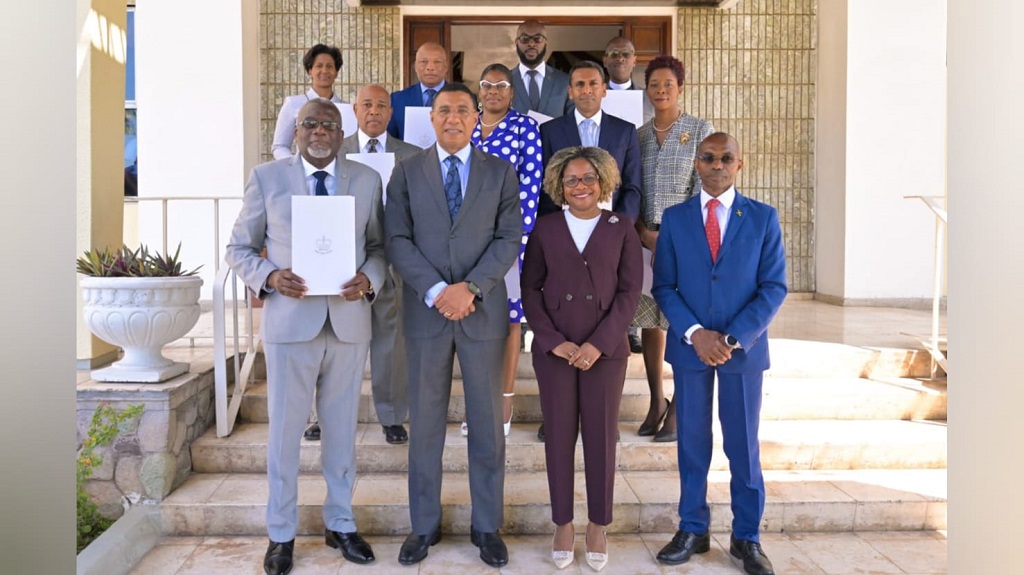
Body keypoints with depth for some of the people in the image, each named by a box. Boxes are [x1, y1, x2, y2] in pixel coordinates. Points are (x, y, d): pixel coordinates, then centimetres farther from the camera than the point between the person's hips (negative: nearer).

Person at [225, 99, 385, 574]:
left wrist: (368, 278, -12)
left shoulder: (367, 180, 7)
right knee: (284, 430, 7)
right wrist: (269, 276, -14)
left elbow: (379, 245, 8)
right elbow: (239, 248, 5)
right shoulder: (266, 177, 3)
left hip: (348, 321, 2)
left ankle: (340, 524, 28)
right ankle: (281, 534, 23)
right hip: (289, 320, -1)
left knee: (342, 429, 12)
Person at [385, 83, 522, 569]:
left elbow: (509, 239, -2)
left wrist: (470, 287, -14)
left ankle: (487, 525, 21)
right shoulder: (407, 171, 6)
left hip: (483, 311, 0)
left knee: (487, 421, 7)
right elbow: (397, 240, -2)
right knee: (425, 422, 8)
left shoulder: (501, 173, 6)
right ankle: (424, 524, 23)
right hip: (425, 311, 0)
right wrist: (436, 291, -14)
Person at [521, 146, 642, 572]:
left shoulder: (621, 228, 3)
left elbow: (630, 291, -1)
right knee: (559, 436, 6)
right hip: (554, 349, 1)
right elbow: (530, 289, 3)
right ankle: (562, 525, 19)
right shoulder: (545, 229, 5)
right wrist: (554, 341, -8)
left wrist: (599, 343, -11)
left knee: (601, 437, 5)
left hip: (605, 349, 0)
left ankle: (598, 527, 20)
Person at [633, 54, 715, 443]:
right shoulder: (638, 135, 11)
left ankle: (679, 407, 7)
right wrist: (643, 232, -5)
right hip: (644, 240, 4)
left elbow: (705, 187, -4)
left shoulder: (701, 129, 1)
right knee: (649, 320, 6)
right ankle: (656, 401, 18)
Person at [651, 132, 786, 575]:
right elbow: (663, 286, 2)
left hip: (744, 349, -1)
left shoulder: (763, 217, 1)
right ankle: (692, 530, 23)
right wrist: (695, 333, -12)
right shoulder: (674, 218, 4)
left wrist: (735, 338, -13)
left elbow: (774, 287, -3)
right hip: (689, 346, 1)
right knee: (692, 443, 9)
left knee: (744, 446, 7)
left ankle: (746, 538, 21)